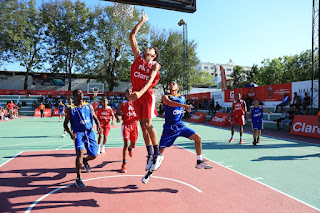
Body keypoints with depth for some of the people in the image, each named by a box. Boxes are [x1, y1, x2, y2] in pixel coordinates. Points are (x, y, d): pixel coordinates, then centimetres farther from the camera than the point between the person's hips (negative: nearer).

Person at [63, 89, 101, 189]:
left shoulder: (89, 106, 8)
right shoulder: (71, 109, -2)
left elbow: (95, 118, 16)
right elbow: (65, 124, 2)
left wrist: (98, 125, -6)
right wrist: (71, 133, -16)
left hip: (90, 132, 4)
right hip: (78, 133, -4)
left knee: (94, 155, 5)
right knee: (80, 152, -23)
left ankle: (85, 161, 43)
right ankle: (78, 178, -7)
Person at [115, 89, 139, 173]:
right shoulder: (122, 104, 2)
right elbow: (117, 113, 5)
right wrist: (117, 118, -17)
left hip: (134, 125, 3)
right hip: (126, 125, -3)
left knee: (133, 145, 13)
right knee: (125, 144, -13)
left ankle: (130, 149, 52)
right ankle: (124, 164, -2)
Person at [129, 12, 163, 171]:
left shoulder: (155, 65, 2)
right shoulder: (138, 57, 13)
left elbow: (150, 80, -16)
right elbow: (132, 36, 13)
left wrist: (141, 92, -33)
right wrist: (142, 21, 19)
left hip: (147, 94, -4)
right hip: (136, 95, 4)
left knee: (148, 124, -12)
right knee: (143, 125, 5)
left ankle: (157, 154, 1)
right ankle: (150, 155, 14)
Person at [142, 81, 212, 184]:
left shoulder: (182, 97, 9)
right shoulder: (165, 97, -7)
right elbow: (170, 103, -31)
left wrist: (184, 110, 7)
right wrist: (184, 105, -44)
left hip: (180, 125, 5)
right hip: (169, 127, -5)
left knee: (198, 138, -4)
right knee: (160, 150, -2)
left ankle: (199, 162, 10)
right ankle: (150, 172, 15)